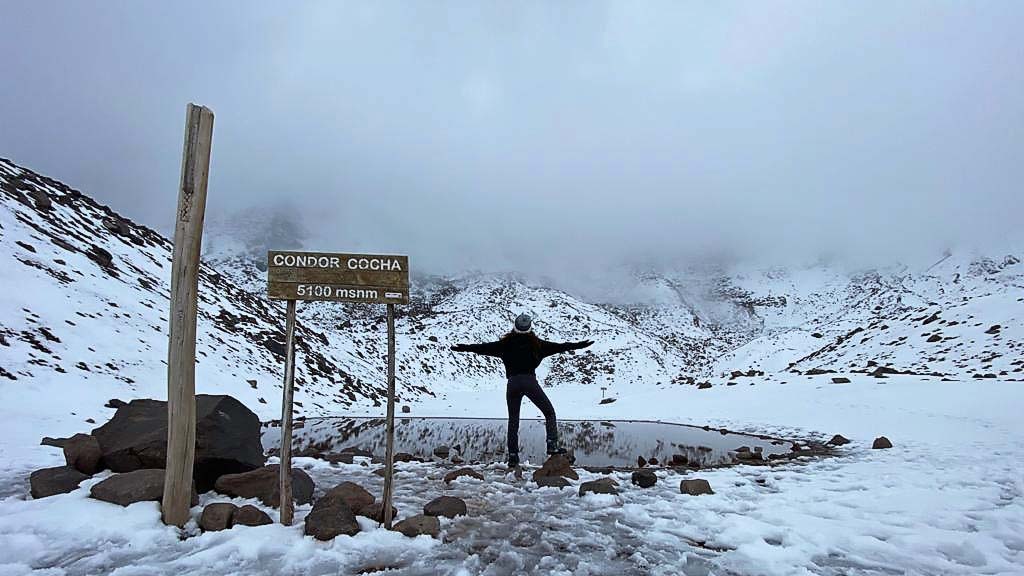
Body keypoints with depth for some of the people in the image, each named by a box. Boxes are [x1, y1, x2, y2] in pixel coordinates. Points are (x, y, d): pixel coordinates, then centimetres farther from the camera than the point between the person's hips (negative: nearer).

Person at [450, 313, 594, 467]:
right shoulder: (535, 343, 4)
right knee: (549, 412, 12)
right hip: (530, 381, -2)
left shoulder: (506, 343, 7)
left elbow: (485, 347, 6)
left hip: (512, 383, 2)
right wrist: (579, 345, 9)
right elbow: (558, 346, 5)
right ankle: (552, 445, 0)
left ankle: (513, 455, 12)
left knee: (513, 419, 13)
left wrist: (462, 348, 13)